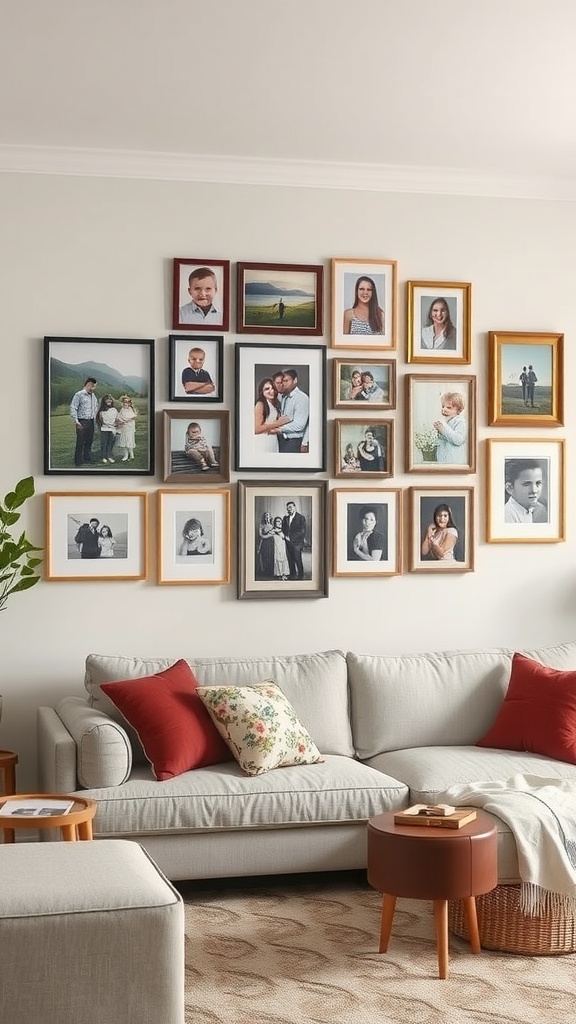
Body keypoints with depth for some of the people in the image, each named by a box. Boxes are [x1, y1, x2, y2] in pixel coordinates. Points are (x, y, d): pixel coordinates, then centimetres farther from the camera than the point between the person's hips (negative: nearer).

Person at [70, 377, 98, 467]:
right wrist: (76, 421, -16)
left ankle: (88, 459, 20)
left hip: (91, 422, 6)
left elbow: (96, 408, 24)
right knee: (80, 443, -5)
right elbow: (73, 408, -10)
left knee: (89, 442, 11)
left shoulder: (93, 396, 14)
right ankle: (78, 462, -1)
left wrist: (95, 420, 15)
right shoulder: (79, 395, -6)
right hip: (82, 422, -6)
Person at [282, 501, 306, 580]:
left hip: (296, 543, -5)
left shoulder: (301, 518, -3)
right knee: (290, 561, 4)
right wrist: (285, 536, -2)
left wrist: (291, 537, -13)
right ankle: (292, 576, 10)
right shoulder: (285, 518, 15)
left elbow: (303, 532, -9)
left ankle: (300, 577, 1)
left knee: (298, 561, -6)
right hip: (288, 543, 5)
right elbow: (283, 529, 20)